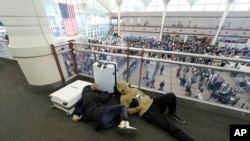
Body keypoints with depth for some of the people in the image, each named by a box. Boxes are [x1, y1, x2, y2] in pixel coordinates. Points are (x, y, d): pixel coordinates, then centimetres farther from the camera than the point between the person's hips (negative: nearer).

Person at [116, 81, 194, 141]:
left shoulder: (134, 89, 20)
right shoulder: (123, 98, 0)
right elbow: (129, 111, -7)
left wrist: (149, 99, 5)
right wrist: (139, 107, -16)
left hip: (152, 102, 7)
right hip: (147, 112, -6)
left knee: (171, 95, -16)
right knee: (170, 127, -21)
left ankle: (172, 113, 10)